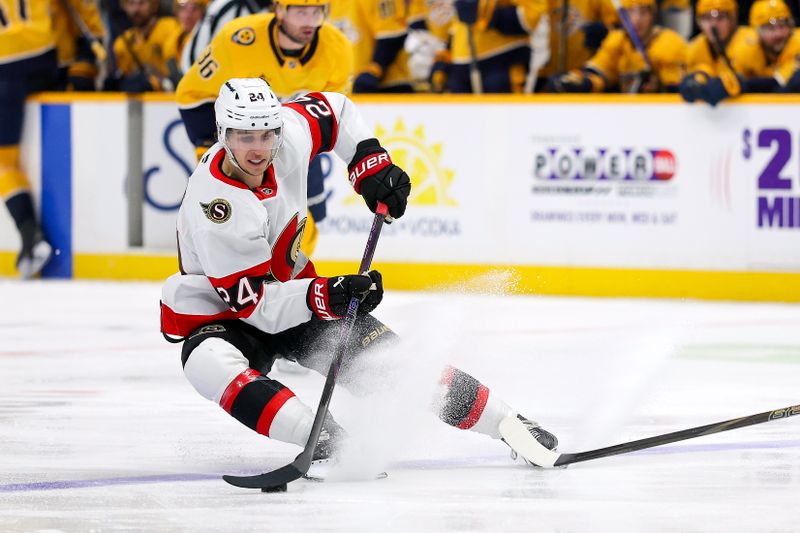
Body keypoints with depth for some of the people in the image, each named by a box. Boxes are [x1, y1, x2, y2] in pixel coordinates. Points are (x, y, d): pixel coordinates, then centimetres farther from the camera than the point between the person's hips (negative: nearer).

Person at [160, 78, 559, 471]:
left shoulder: (288, 132, -17)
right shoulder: (215, 204, -34)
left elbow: (331, 111, 8)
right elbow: (254, 303, -31)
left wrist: (371, 163, -4)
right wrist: (324, 296, -44)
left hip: (289, 286, 6)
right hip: (216, 313, -6)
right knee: (211, 365, -39)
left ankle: (508, 424, 7)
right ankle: (328, 443, -48)